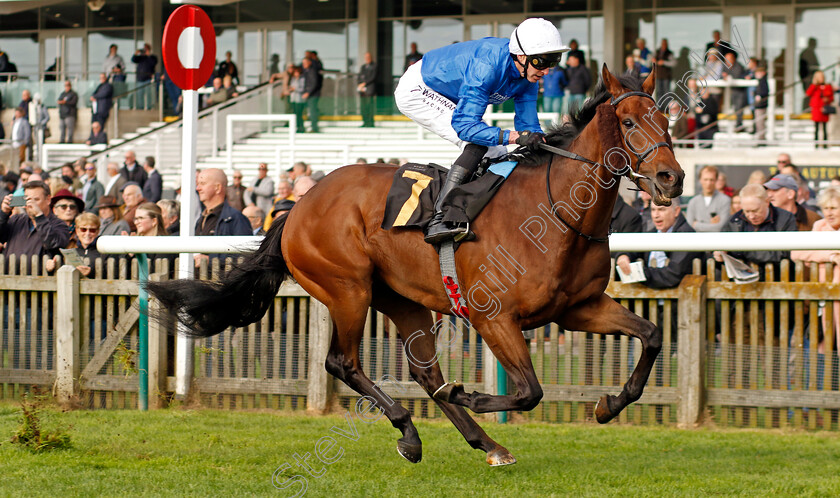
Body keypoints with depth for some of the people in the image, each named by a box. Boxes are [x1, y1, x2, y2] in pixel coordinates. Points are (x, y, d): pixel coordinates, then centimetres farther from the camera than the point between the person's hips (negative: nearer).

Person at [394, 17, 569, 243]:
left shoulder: (528, 73, -12)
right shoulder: (488, 66, -37)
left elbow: (528, 123, -5)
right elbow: (465, 125, -41)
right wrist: (514, 137, -50)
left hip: (446, 99, 9)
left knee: (498, 153, 5)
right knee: (478, 143, -26)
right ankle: (438, 220, -33)